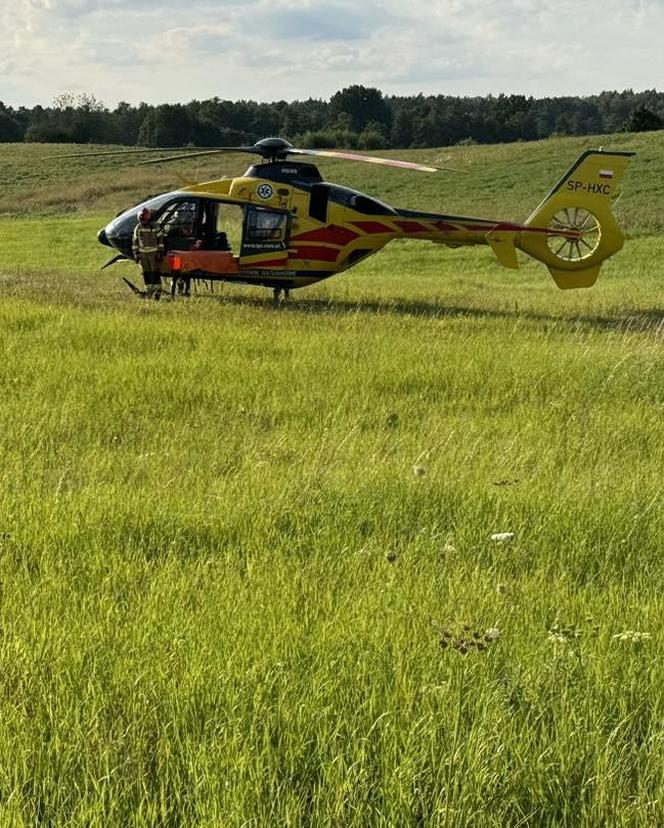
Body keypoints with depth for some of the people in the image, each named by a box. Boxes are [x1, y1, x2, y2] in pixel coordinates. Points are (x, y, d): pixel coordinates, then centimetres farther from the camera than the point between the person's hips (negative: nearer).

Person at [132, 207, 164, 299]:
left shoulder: (154, 227, -6)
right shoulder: (138, 228, 5)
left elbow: (160, 239, -3)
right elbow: (135, 241, 12)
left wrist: (160, 252, -6)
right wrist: (136, 253, 7)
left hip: (153, 253, -4)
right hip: (143, 253, 4)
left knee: (155, 272, -5)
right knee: (146, 273, 7)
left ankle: (157, 289, 0)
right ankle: (149, 290, 14)